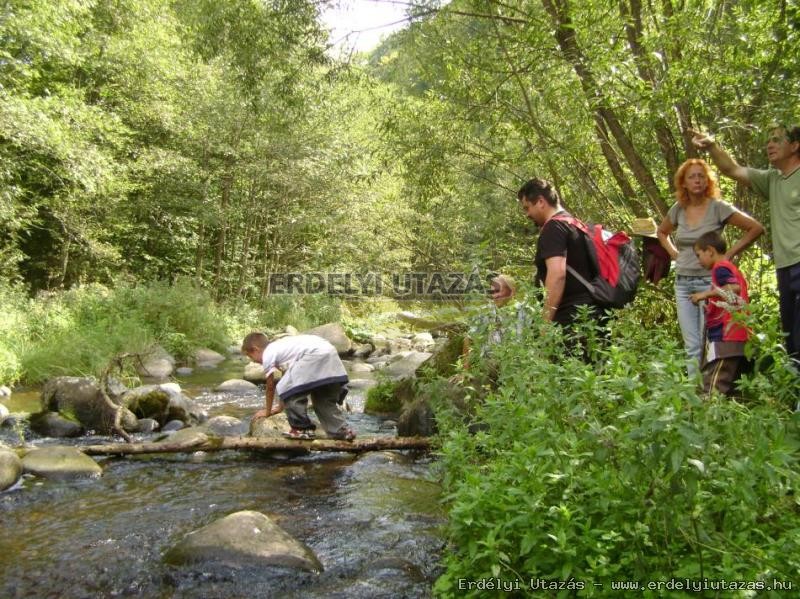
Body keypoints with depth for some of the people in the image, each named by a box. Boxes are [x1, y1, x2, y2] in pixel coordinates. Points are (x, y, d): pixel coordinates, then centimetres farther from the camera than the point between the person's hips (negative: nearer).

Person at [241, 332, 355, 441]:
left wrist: (267, 411, 31)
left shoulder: (267, 355, 9)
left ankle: (302, 429, 8)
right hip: (329, 353, 10)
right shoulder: (279, 347, 34)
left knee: (285, 389, 2)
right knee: (324, 398, 22)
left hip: (314, 355, -9)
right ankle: (341, 430, 18)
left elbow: (270, 387, 15)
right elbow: (287, 376, 44)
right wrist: (281, 406, 54)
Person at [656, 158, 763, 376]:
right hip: (683, 283, 4)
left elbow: (756, 228, -5)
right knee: (691, 346, 7)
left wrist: (729, 254, -7)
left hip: (710, 281, -4)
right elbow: (662, 232, 26)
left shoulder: (718, 207, -6)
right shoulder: (678, 209, 7)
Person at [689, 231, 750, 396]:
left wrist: (705, 294, -20)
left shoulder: (720, 268, -6)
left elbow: (734, 287, -24)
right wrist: (708, 301, 26)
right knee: (730, 384, 10)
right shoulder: (733, 268, 23)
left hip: (725, 336, -10)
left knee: (713, 385, -15)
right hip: (739, 337, 10)